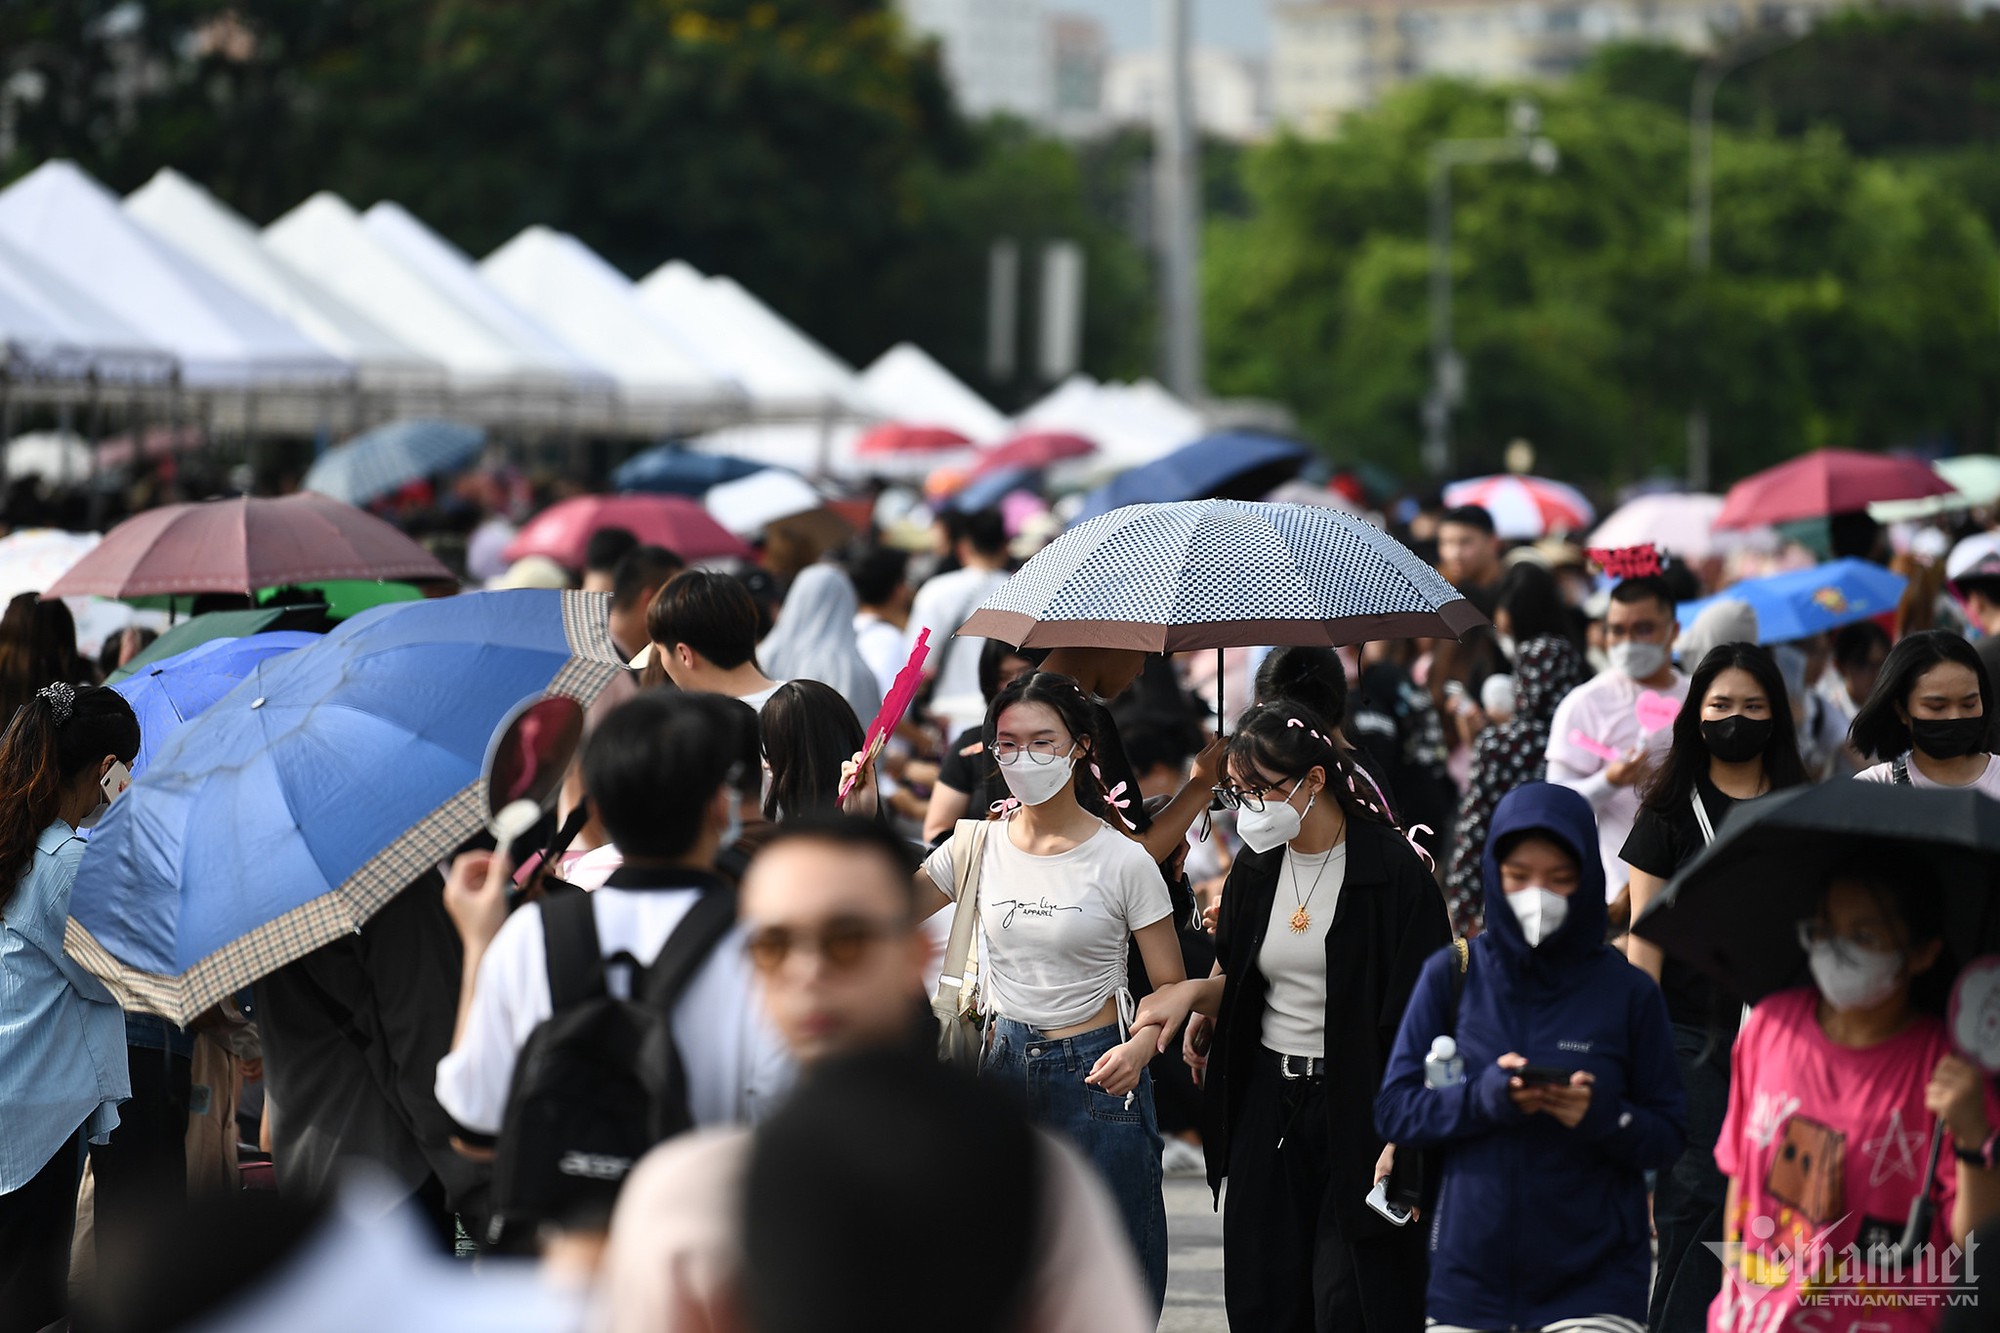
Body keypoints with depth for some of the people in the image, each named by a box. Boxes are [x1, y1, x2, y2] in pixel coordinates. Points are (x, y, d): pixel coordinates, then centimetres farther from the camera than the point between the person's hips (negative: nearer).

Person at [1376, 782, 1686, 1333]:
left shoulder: (1628, 992, -1)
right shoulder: (1451, 977, 2)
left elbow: (1668, 1137, 1)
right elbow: (1395, 1111, 0)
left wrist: (1602, 1116, -20)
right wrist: (1486, 1096, -17)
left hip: (1594, 1281, -2)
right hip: (1468, 1276, 2)